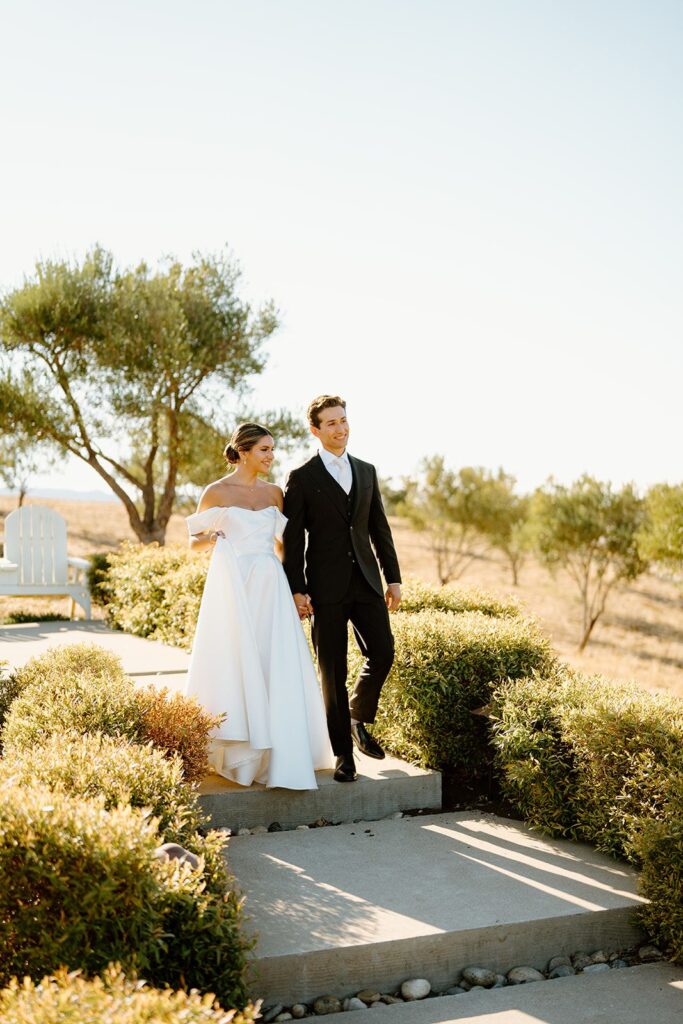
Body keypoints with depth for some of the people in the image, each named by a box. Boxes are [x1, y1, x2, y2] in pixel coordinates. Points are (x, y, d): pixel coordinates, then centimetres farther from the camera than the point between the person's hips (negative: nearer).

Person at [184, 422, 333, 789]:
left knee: (276, 668, -1)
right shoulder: (216, 492, 0)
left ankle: (275, 755, 7)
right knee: (233, 667, -3)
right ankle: (235, 756, 10)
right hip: (232, 588, -4)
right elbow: (194, 543, 6)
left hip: (270, 589, 4)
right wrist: (209, 538, -16)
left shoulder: (274, 493, 12)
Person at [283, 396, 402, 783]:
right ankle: (343, 753, 11)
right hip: (327, 587, -4)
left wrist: (394, 577, 9)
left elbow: (380, 529, 14)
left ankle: (358, 719, 24)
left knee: (383, 653, -4)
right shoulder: (302, 478, -1)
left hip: (366, 581, 4)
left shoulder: (367, 471, 13)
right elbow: (293, 539, -4)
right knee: (333, 671, 0)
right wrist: (297, 590, -10)